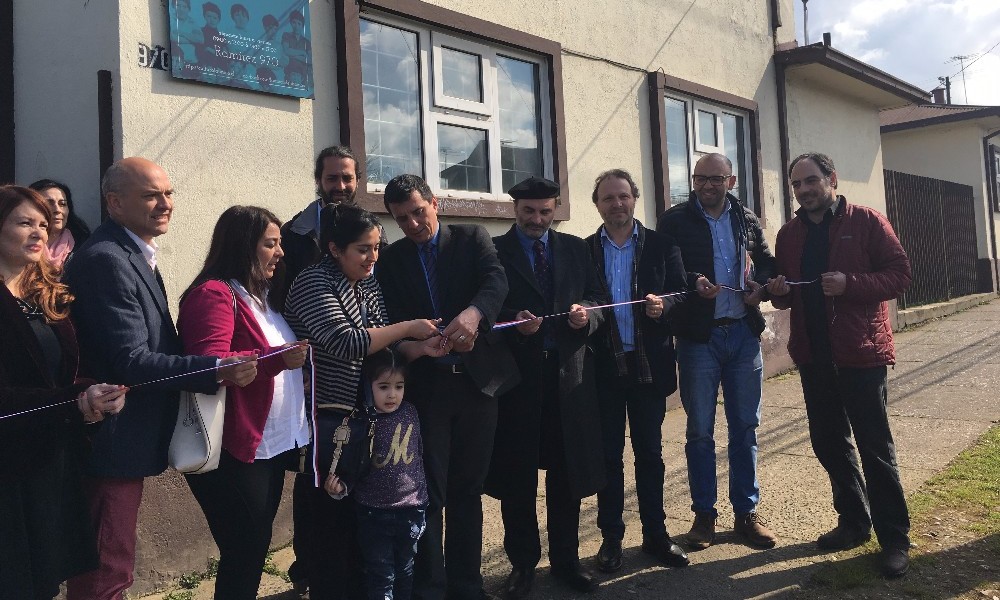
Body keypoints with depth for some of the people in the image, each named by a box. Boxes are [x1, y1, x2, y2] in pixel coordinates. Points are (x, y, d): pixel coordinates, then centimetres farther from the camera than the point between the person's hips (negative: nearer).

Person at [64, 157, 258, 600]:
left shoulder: (133, 254, 13)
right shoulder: (106, 260, -20)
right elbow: (132, 361, -24)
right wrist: (218, 370, -28)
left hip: (125, 440, 10)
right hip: (113, 443, -10)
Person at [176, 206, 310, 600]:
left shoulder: (262, 296, 16)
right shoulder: (214, 294, -13)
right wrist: (279, 359, -31)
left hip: (273, 444, 9)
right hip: (235, 450, -9)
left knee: (256, 546, 16)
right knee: (244, 552, -1)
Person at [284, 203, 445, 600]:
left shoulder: (368, 285, 9)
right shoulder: (314, 283, -13)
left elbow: (383, 347, 8)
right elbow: (346, 344, -24)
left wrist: (420, 348, -12)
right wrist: (407, 327, -17)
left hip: (362, 417, 7)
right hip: (325, 419, -7)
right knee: (331, 520, 3)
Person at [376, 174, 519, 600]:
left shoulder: (472, 239, 5)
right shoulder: (391, 260, 8)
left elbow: (496, 280, -13)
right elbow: (393, 322, -1)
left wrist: (473, 313, -35)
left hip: (476, 378, 0)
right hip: (424, 385, 0)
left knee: (468, 489, 11)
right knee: (429, 492, 2)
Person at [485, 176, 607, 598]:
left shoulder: (575, 248, 13)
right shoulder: (495, 251, 2)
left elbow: (597, 298, 10)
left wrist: (587, 313, -11)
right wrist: (513, 324, -20)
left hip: (568, 372, 3)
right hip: (516, 373, -3)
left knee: (567, 471, 10)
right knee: (517, 474, 6)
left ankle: (565, 559, 26)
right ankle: (522, 563, 22)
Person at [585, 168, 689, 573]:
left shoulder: (661, 245, 4)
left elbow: (682, 292, 1)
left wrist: (664, 304, -20)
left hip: (649, 364, 0)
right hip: (604, 366, 0)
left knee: (650, 452, 10)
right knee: (608, 454, 8)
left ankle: (655, 535, 23)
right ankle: (611, 537, 19)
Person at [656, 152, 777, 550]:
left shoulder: (746, 219, 10)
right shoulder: (675, 221, -2)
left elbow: (768, 261, 19)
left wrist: (761, 284, -2)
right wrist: (692, 283, -22)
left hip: (744, 334, 4)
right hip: (698, 337, -3)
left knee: (745, 427, 10)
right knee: (700, 431, 4)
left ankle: (746, 513, 22)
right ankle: (704, 515, 17)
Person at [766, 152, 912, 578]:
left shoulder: (866, 221, -3)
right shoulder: (789, 234, 10)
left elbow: (899, 275, -8)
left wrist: (850, 284, -23)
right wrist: (778, 291, -7)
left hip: (860, 351, -5)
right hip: (813, 354, 5)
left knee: (874, 446, 0)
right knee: (828, 442, 12)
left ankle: (894, 538, 12)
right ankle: (854, 521, 28)